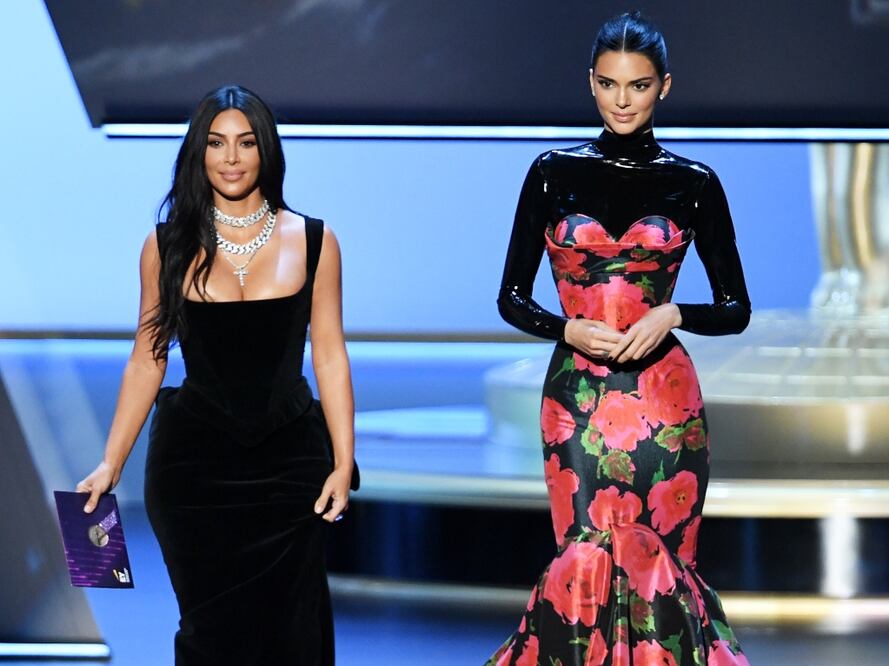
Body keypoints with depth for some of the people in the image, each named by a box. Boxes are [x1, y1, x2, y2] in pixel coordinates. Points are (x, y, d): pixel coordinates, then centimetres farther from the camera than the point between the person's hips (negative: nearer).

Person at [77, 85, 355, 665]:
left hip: (289, 464, 0)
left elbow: (330, 357, 1)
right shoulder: (169, 245, 2)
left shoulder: (313, 242, 1)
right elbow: (147, 361, 4)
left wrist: (343, 464, -5)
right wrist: (111, 465, 0)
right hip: (194, 463, 0)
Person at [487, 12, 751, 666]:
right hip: (578, 392, 0)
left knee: (658, 562, -1)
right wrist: (569, 330, -10)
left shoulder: (694, 183, 3)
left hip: (665, 397, 0)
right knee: (587, 560, -8)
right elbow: (512, 297, 8)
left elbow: (735, 309, 7)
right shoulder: (554, 172, 5)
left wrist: (671, 315, -11)